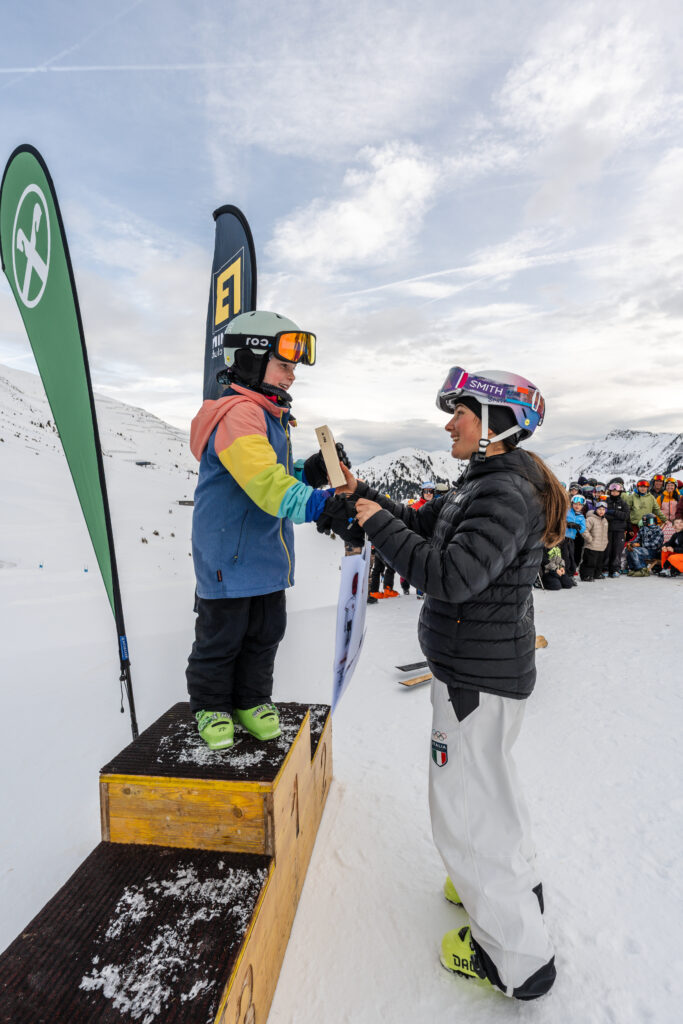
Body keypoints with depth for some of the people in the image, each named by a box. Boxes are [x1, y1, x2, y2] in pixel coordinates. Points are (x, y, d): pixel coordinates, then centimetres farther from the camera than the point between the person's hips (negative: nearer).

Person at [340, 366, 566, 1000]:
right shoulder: (482, 484, 9)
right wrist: (361, 494, 3)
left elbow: (452, 575, -33)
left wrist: (379, 525, -23)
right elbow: (421, 525, 13)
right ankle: (513, 884, 53)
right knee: (486, 780, 28)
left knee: (463, 805, 7)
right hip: (478, 667, 10)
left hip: (480, 676, -10)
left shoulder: (509, 492, -24)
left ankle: (516, 956, 29)